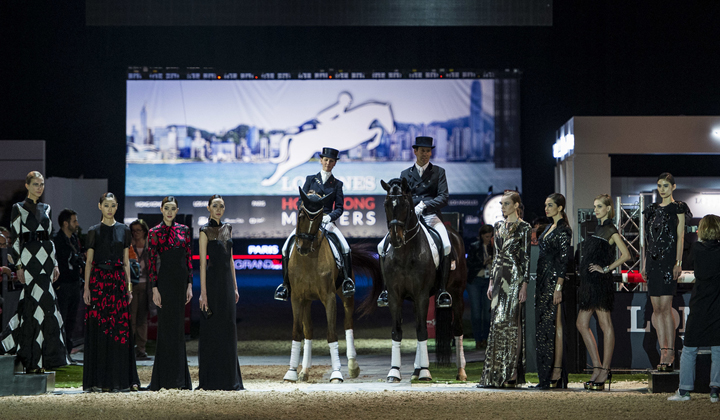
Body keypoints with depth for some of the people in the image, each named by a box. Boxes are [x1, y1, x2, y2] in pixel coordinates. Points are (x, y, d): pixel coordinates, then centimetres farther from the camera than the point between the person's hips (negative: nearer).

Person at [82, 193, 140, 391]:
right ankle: (99, 380, -1)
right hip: (99, 280, -2)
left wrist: (129, 285, 6)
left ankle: (122, 379, 2)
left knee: (121, 329, -2)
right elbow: (89, 262, 2)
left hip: (118, 280, 2)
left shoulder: (124, 230, 11)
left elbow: (126, 261, 12)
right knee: (99, 330, -3)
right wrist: (86, 288, -5)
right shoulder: (94, 231, 4)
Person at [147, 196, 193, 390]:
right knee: (166, 327, -3)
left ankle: (179, 378, 12)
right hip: (165, 280, -4)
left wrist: (189, 285, 3)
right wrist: (154, 288, -9)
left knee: (178, 327, 7)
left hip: (181, 279, 4)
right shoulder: (155, 233, 0)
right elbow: (151, 262, -3)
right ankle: (164, 379, 2)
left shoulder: (184, 230, 10)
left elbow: (189, 258, 10)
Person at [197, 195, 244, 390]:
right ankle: (211, 380, 3)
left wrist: (235, 286, 12)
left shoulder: (228, 228, 13)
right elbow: (202, 262, -10)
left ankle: (229, 378, 13)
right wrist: (203, 292, -15)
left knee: (228, 328, 8)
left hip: (227, 281, 6)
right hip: (212, 280, -6)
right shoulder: (205, 231, -5)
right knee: (212, 329, -3)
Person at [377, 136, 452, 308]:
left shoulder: (438, 172, 10)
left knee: (446, 246, -31)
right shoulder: (405, 174, 17)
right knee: (383, 246, -16)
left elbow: (443, 197, -2)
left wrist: (424, 205, -18)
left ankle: (442, 289, -23)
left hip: (431, 217, -2)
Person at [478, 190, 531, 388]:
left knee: (509, 322, -9)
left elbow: (526, 258, -8)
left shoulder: (524, 227, -4)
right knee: (497, 323, 5)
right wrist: (491, 281, 14)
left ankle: (511, 376, -7)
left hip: (515, 277, -7)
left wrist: (524, 284, -14)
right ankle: (495, 375, 7)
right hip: (500, 277, 7)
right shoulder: (499, 226, 15)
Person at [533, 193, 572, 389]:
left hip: (554, 280, -9)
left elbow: (564, 259, -15)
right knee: (543, 325, 7)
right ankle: (546, 375, 9)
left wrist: (559, 287, -20)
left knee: (554, 325, -9)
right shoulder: (549, 228, 18)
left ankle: (556, 372, -8)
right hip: (543, 281, 9)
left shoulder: (564, 230, -10)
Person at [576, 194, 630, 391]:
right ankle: (597, 368, 10)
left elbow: (626, 255, -15)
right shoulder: (599, 228, 19)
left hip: (601, 282, -10)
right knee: (581, 324, 7)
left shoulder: (611, 230, -7)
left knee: (605, 325, -5)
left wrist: (607, 269, -13)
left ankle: (604, 371, -2)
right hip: (589, 282, 10)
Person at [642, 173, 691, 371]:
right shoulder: (652, 210, 17)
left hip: (668, 260, -6)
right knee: (657, 308, 3)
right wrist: (644, 264, 13)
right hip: (653, 261, 6)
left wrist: (678, 263, -13)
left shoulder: (677, 208, 0)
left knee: (665, 307, -12)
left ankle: (670, 352, -10)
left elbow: (680, 237, -6)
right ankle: (664, 352, 6)